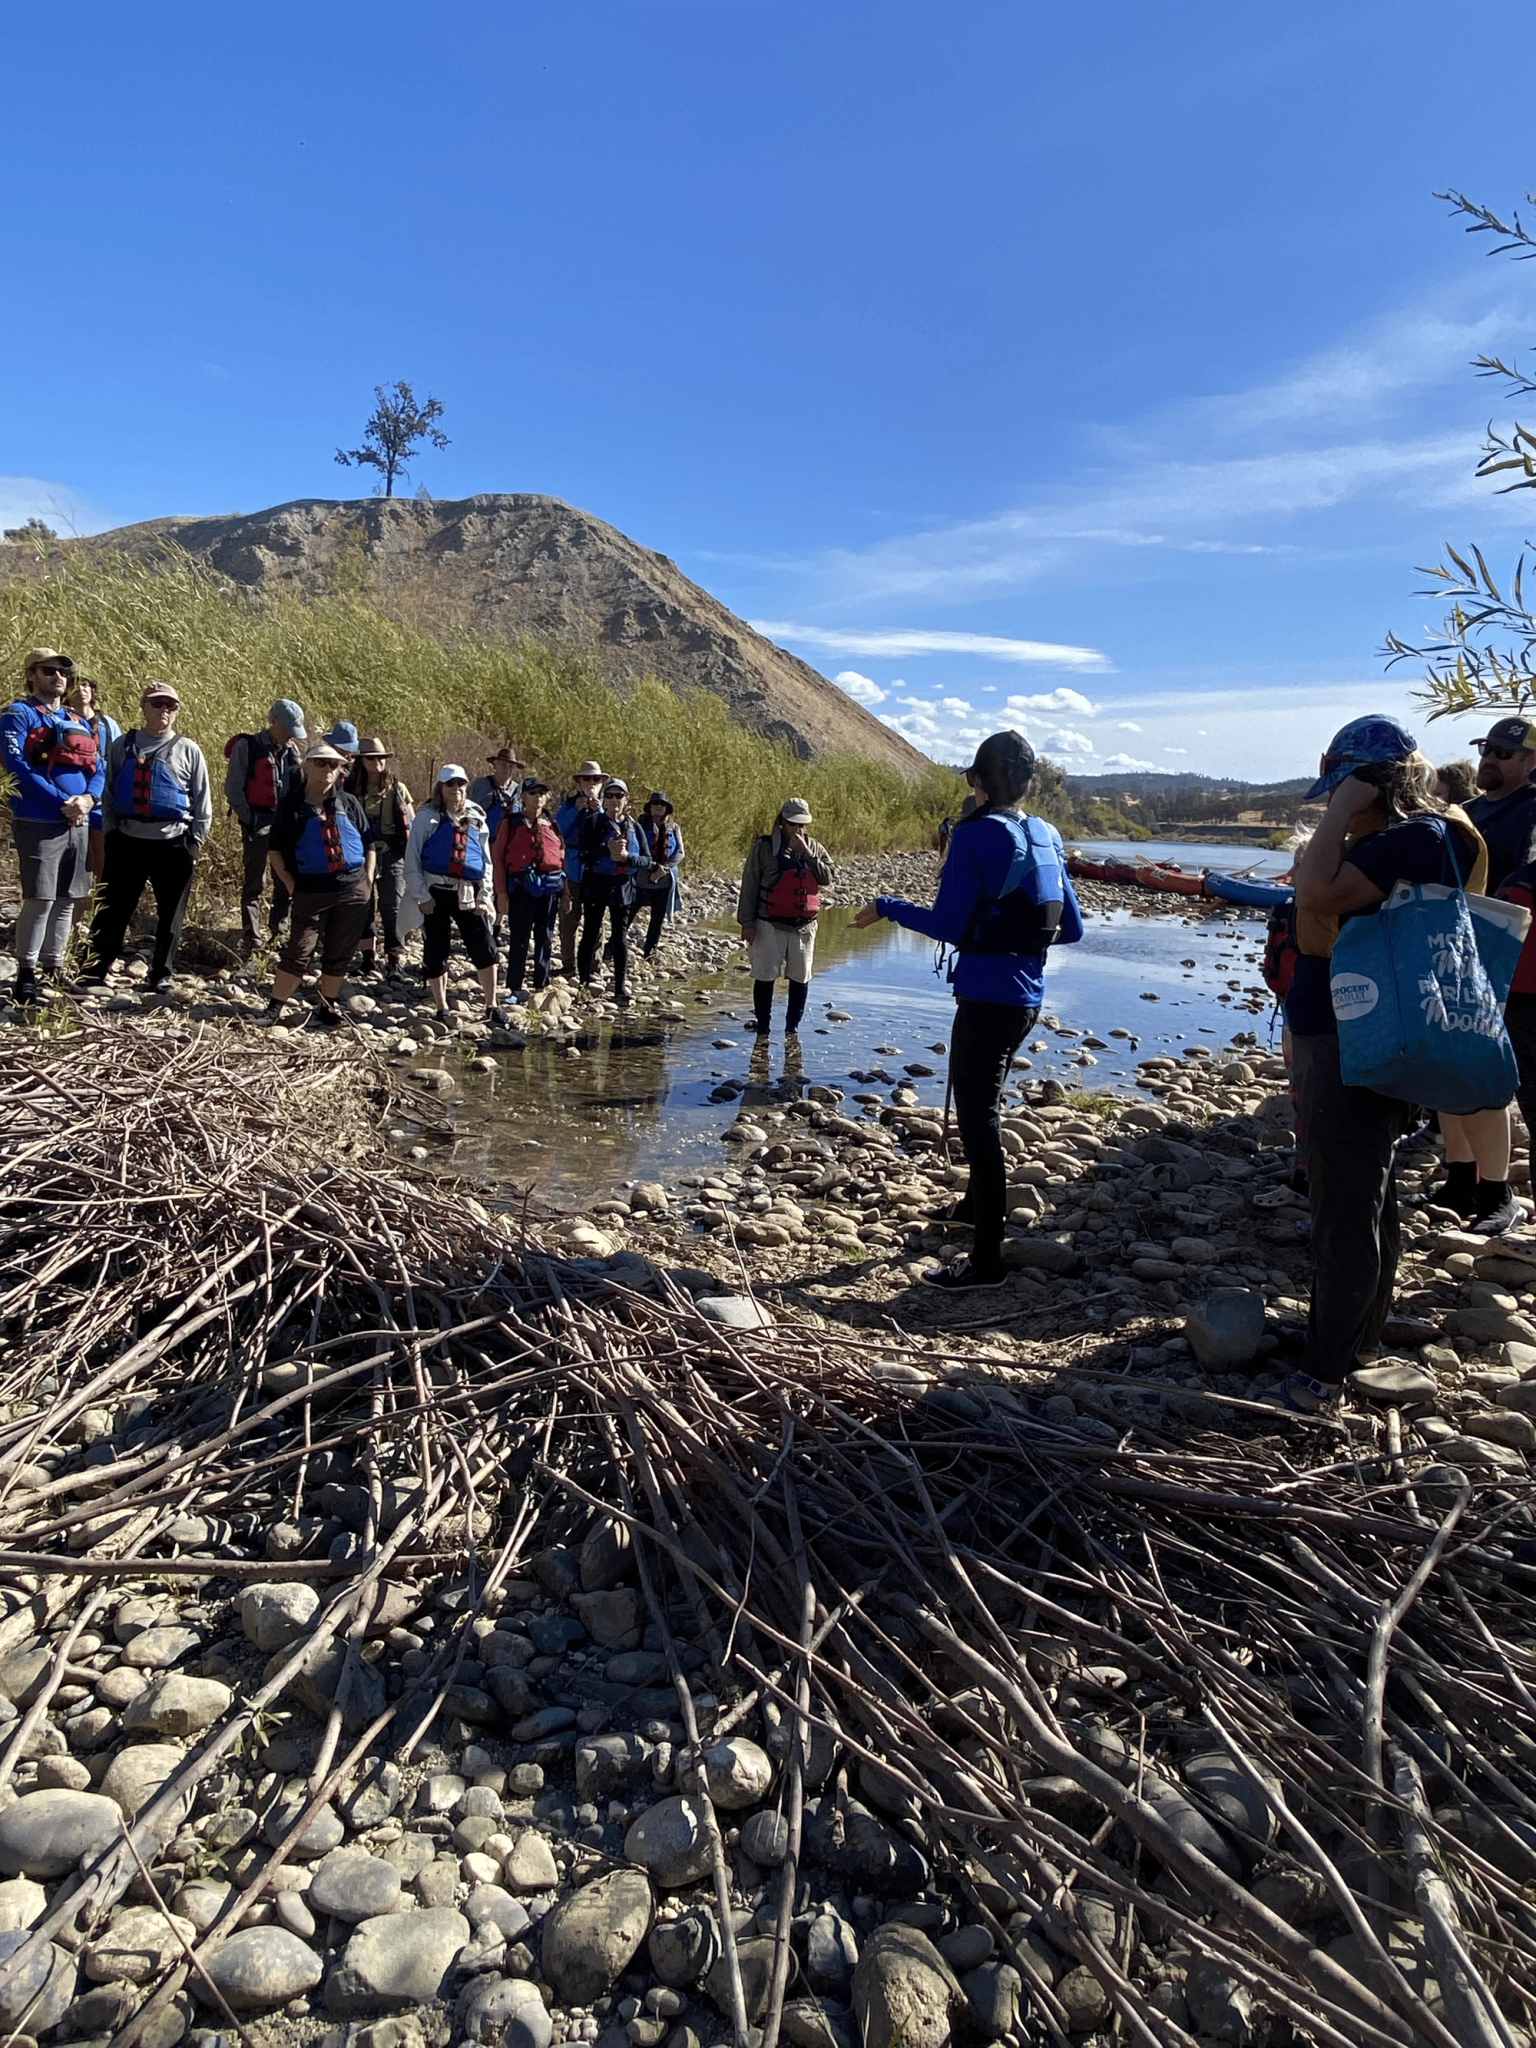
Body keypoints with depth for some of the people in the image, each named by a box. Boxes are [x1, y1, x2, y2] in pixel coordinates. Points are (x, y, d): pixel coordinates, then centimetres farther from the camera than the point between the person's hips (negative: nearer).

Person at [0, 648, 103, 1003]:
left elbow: (99, 769, 12)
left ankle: (54, 969, 21)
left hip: (78, 824, 6)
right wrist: (62, 802, -19)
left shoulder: (78, 722, 18)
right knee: (40, 900, -8)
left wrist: (88, 798, -9)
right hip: (39, 823, -6)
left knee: (66, 900, 10)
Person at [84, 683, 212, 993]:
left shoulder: (188, 750, 2)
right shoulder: (123, 745, 7)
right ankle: (95, 972, 12)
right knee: (112, 910, 4)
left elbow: (202, 802, 5)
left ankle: (162, 974, 19)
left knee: (170, 914, 7)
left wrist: (194, 842, 0)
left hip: (173, 844, -1)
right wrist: (111, 831, 5)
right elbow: (109, 794, 12)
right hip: (127, 841, 1)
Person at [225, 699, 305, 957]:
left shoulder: (292, 750, 12)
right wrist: (249, 820, -10)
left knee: (286, 883, 7)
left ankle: (278, 934, 18)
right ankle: (251, 943, 1)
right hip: (258, 826, -5)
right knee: (254, 885, -2)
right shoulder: (247, 747, -5)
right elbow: (232, 788, -7)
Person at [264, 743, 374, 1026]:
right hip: (311, 891, -3)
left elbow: (368, 844, 13)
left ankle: (327, 1007, 21)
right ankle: (274, 1007, 4)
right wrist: (291, 885, -3)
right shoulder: (292, 804, 1)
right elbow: (275, 849, 3)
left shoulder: (349, 803, 9)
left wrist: (368, 881, 3)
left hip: (353, 890, 3)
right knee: (299, 951, -5)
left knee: (340, 954, 8)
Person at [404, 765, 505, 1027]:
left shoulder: (476, 819, 11)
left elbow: (486, 861, 15)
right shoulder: (428, 816, 0)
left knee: (485, 949, -5)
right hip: (436, 893, -2)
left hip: (468, 894, 2)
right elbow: (412, 859, -3)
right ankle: (442, 1010, 17)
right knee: (435, 953, 3)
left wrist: (485, 895, 4)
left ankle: (491, 1008, 6)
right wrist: (422, 895, -9)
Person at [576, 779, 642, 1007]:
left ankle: (620, 988, 5)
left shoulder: (633, 826, 8)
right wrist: (608, 849, -22)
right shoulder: (593, 822, -1)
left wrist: (626, 856, -14)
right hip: (596, 886, -2)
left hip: (623, 888, 2)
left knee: (620, 939, 1)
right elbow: (583, 853, -11)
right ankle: (584, 983, 14)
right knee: (590, 936, 4)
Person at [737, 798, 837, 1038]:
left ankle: (792, 1027, 21)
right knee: (765, 977, 0)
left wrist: (806, 854, -14)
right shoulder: (764, 846, -3)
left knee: (801, 977, 8)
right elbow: (749, 885, -4)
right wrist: (747, 922, -7)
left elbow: (830, 878, -6)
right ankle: (762, 1028, 13)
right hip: (770, 925, -3)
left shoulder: (814, 848, 8)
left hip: (804, 926, 3)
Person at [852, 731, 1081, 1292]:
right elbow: (1071, 929, 12)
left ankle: (986, 1260, -1)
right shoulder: (1047, 838, 9)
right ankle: (975, 1205, 45)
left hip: (987, 996, -8)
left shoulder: (976, 834, -13)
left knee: (977, 1117, -4)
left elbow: (948, 925, -17)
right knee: (982, 1104, 25)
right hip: (1028, 996, 8)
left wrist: (887, 907, -3)